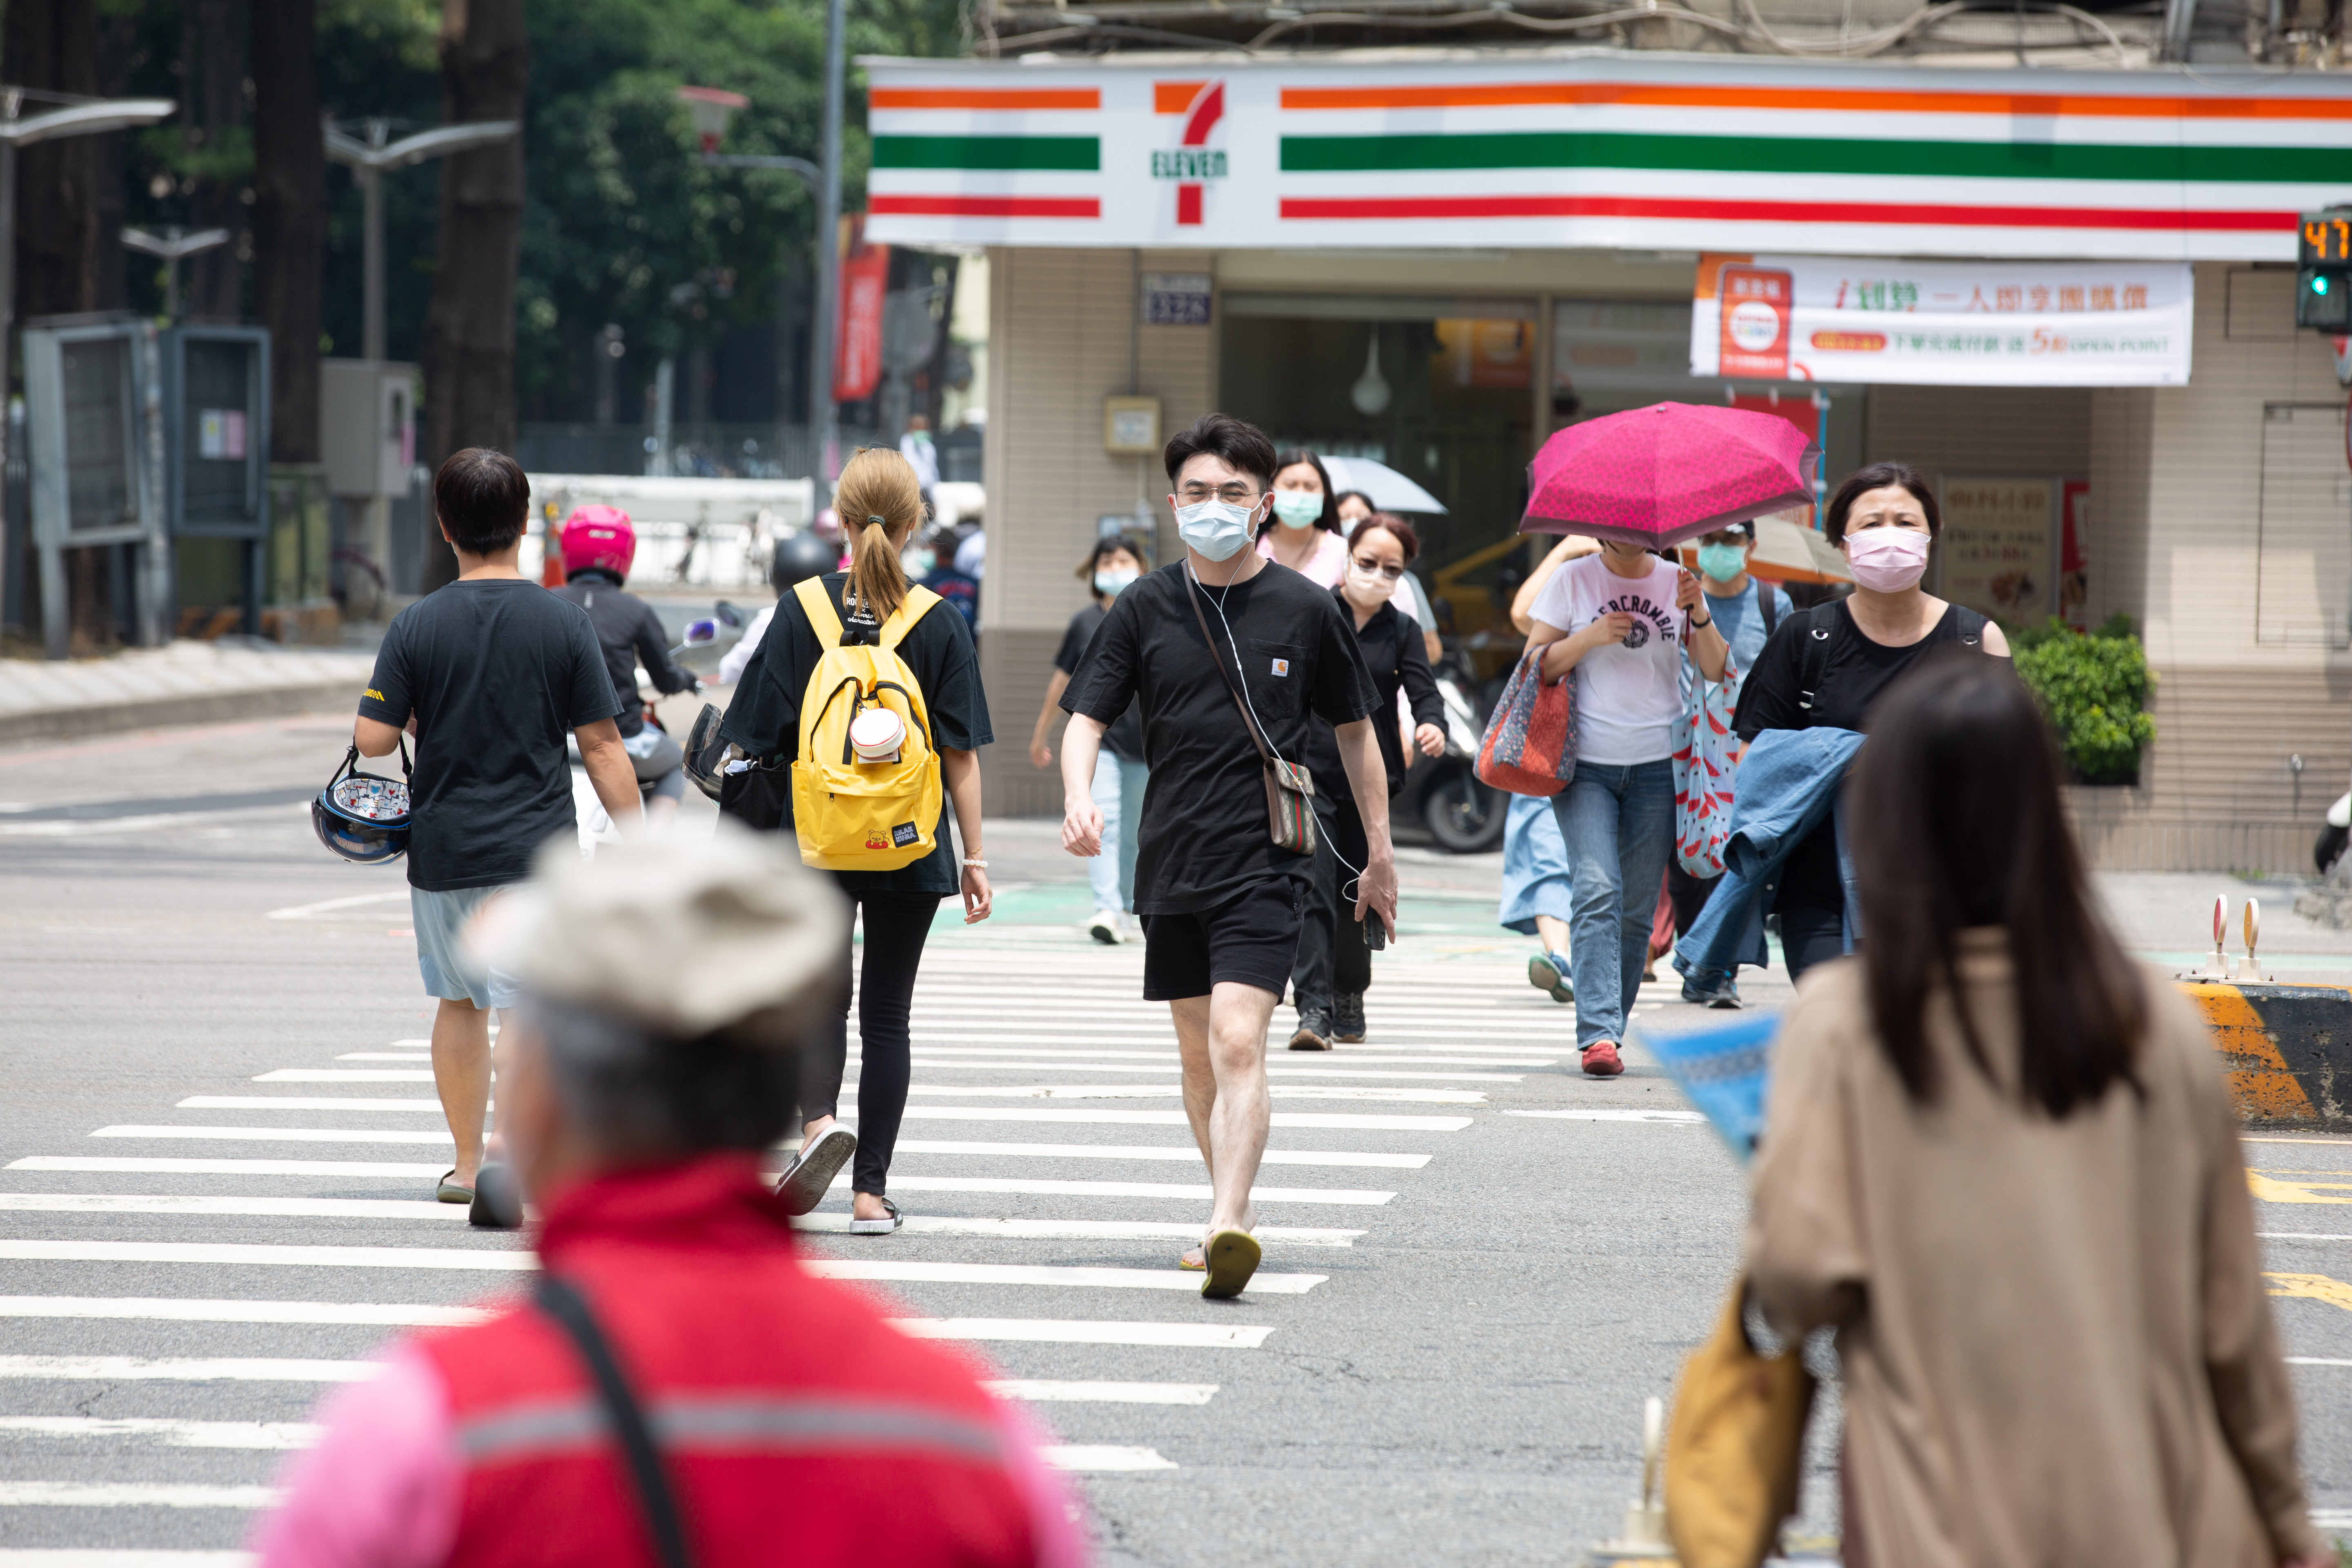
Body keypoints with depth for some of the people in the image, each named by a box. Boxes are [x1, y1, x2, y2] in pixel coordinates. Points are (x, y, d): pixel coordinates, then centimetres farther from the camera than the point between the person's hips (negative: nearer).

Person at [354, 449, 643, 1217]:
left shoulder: (418, 625, -5)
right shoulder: (563, 622, -6)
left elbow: (372, 738, -7)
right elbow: (603, 747, -5)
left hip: (443, 848, 2)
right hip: (537, 849, -2)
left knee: (460, 1003, 17)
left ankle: (468, 1164, 27)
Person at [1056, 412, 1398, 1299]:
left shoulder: (1306, 611, 0)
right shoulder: (1144, 610, 3)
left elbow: (1355, 731, 11)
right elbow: (1087, 718, 1)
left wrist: (1380, 854, 15)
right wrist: (1079, 798, -20)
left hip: (1265, 863, -4)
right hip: (1171, 861, 4)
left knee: (1238, 1042, -18)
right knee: (1198, 1053, 14)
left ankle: (1229, 1227, -27)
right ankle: (1233, 1215, 28)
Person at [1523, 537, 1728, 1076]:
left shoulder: (1675, 582, 8)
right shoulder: (1574, 580, 3)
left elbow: (1718, 671, 3)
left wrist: (1699, 617, -14)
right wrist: (1589, 638, -13)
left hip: (1658, 765, 3)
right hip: (1587, 763, -2)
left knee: (1638, 905, 3)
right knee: (1598, 891, -17)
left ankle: (1610, 1028, 15)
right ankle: (1598, 1035, -23)